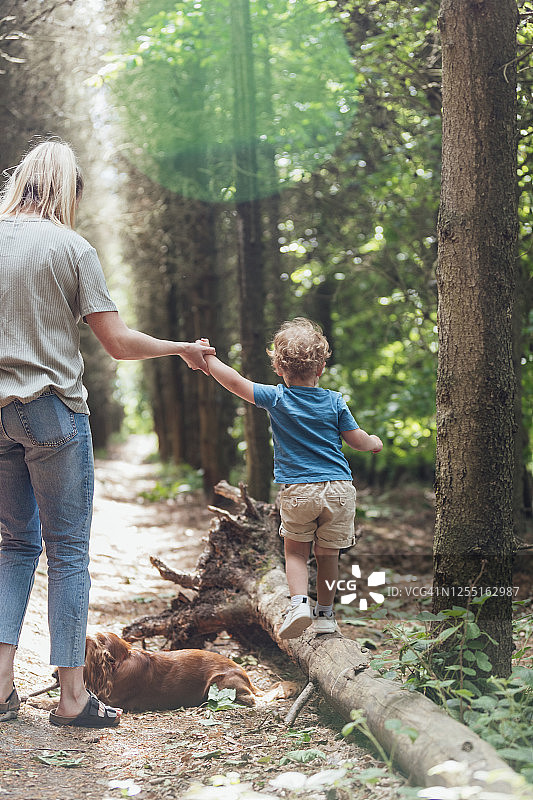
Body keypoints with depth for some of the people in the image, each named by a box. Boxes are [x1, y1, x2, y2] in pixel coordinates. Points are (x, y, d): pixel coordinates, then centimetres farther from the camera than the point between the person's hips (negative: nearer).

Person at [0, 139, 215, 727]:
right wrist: (182, 349, 8)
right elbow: (118, 343, -6)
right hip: (52, 410, -4)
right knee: (67, 548, 1)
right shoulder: (71, 248, -5)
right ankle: (72, 696, 2)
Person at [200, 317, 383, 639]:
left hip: (297, 490, -2)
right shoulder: (334, 402, 1)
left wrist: (209, 359, 3)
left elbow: (235, 381, -9)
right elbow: (357, 440, 8)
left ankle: (300, 602, -9)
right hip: (339, 489, 2)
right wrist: (374, 442, 30)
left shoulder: (276, 398, -4)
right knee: (328, 555, 13)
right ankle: (325, 614, 20)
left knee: (296, 552, 12)